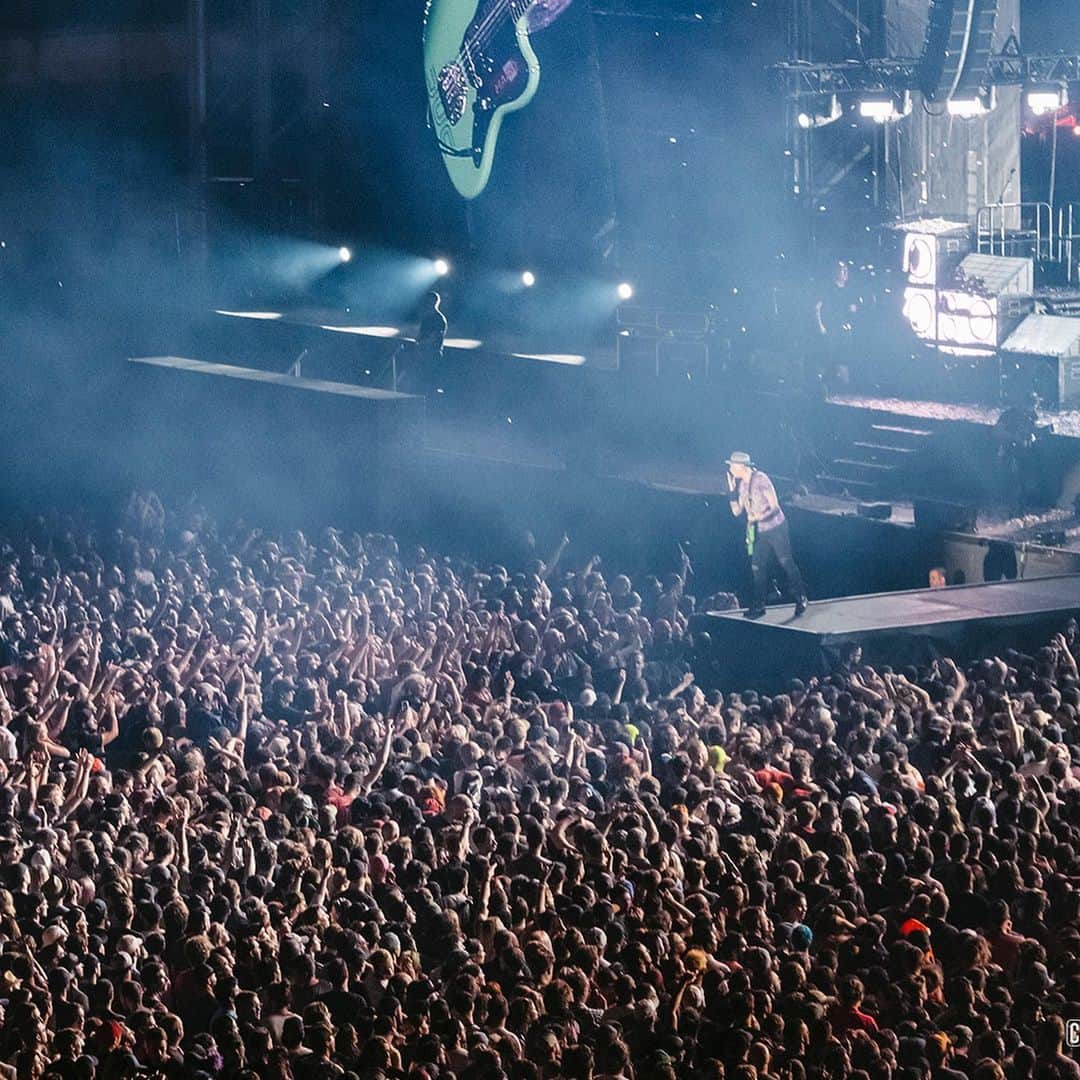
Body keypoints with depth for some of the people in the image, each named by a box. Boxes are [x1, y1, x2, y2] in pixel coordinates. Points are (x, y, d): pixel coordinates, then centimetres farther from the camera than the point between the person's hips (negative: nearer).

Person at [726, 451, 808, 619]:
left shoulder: (760, 479, -16)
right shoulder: (741, 484, 6)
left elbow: (774, 505, -16)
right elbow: (736, 511, 5)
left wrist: (759, 516, -29)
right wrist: (732, 489, -3)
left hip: (775, 528, -6)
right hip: (759, 533, 6)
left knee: (786, 564, 1)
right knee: (757, 568, 2)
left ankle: (801, 599, 14)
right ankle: (758, 605, 6)